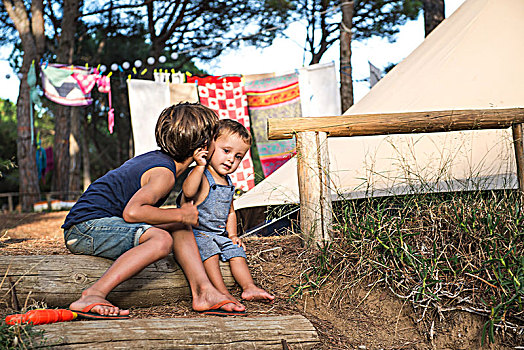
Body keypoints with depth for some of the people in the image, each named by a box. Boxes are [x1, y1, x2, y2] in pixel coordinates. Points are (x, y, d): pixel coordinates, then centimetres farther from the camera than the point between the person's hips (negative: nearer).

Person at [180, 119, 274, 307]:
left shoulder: (228, 184, 12)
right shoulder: (201, 176, -14)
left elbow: (230, 212, 25)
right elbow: (188, 191, -38)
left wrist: (232, 235, 13)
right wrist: (200, 166, -41)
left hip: (219, 233, 8)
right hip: (196, 232, -8)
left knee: (236, 251, -8)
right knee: (209, 251, -30)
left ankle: (249, 287, -9)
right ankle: (222, 291, -33)